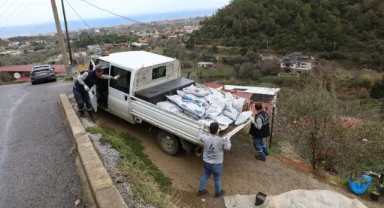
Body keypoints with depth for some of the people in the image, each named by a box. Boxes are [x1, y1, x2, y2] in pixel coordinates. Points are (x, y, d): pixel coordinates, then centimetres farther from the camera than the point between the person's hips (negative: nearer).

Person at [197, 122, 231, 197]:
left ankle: (201, 190, 42)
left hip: (206, 162, 4)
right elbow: (228, 147, -9)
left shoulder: (205, 138, -18)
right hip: (216, 164, -4)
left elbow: (200, 135, 6)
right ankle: (218, 192, 44)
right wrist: (228, 140, 9)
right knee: (217, 179, 20)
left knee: (205, 176, 27)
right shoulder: (221, 140, -27)